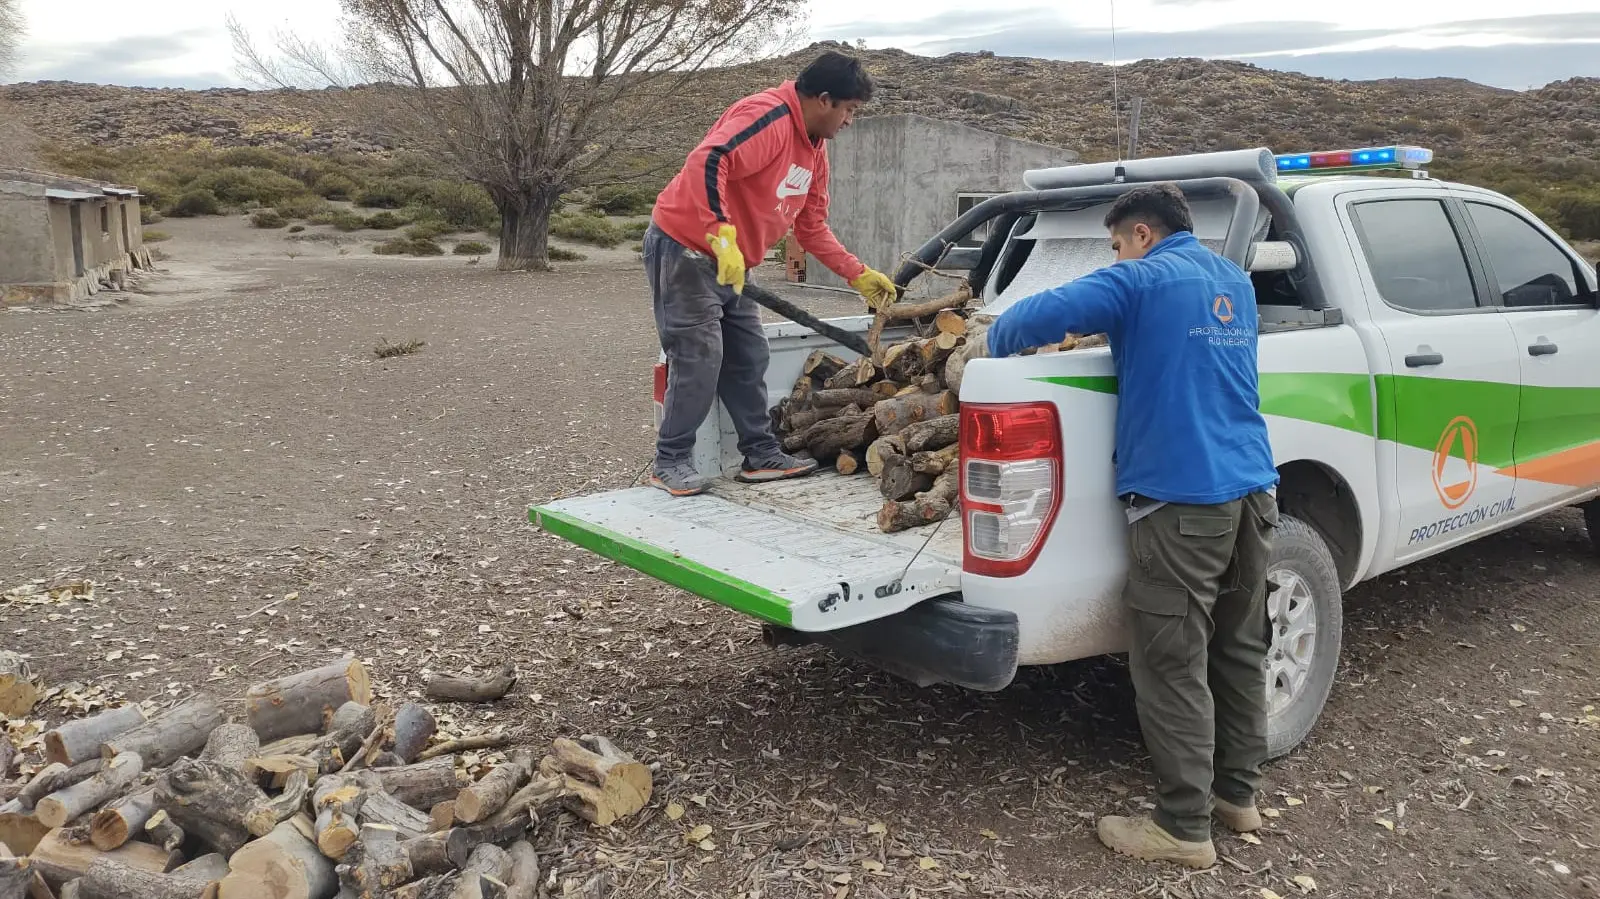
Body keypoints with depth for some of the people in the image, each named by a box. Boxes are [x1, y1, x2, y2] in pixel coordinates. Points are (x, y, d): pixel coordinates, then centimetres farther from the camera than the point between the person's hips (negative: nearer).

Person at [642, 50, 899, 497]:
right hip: (685, 247, -10)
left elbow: (812, 227, 15)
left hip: (730, 262, 10)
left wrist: (859, 275, 11)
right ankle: (670, 461, 1)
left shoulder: (814, 147, 11)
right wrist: (722, 235, -39)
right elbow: (706, 164, -34)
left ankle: (762, 454, 16)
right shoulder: (767, 117, -20)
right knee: (700, 356, -10)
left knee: (748, 358, 8)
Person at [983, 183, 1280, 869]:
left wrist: (996, 345, 6)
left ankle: (1186, 828, 6)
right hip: (1253, 491, 9)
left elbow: (1032, 317, -13)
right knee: (1240, 650, 17)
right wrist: (1116, 331, 33)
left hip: (1183, 499, -8)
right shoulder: (1235, 283, 19)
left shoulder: (1144, 280, -6)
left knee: (1173, 668, -1)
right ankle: (1239, 792, 29)